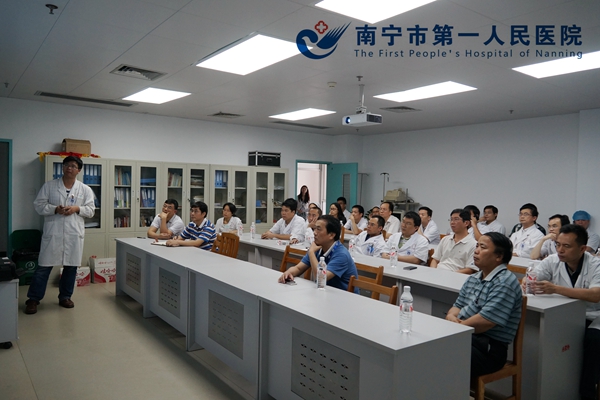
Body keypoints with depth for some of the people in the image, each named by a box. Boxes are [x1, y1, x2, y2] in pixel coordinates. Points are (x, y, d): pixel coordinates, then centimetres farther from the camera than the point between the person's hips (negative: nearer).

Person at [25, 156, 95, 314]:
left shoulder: (85, 190, 6)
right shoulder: (49, 185, 4)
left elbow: (90, 211, 5)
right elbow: (38, 205, 1)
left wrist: (77, 208, -14)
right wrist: (55, 209, -15)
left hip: (74, 234, 2)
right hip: (52, 233, -1)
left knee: (71, 266, 8)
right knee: (44, 266, 1)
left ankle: (65, 297, 24)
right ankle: (33, 299, 14)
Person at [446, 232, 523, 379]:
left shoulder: (504, 283, -13)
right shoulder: (473, 279, 16)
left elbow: (485, 321, -20)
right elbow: (458, 306, 18)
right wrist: (451, 316, -5)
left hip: (488, 350, -8)